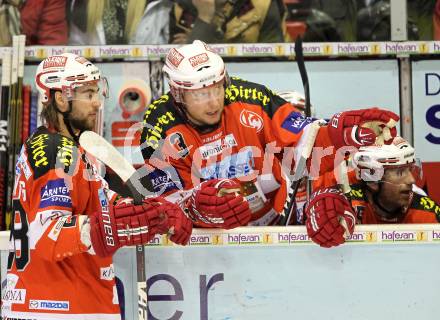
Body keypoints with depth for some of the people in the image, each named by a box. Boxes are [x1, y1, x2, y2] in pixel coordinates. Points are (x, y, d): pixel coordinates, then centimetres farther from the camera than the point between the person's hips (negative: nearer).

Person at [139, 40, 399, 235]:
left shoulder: (249, 98, -12)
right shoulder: (161, 127, -13)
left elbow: (305, 146, -10)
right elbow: (167, 198, -14)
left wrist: (344, 132, -29)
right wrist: (197, 202, -36)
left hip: (273, 221, 1)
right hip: (206, 234, -1)